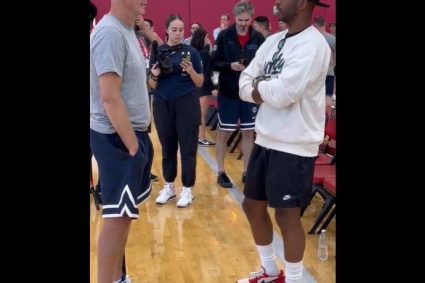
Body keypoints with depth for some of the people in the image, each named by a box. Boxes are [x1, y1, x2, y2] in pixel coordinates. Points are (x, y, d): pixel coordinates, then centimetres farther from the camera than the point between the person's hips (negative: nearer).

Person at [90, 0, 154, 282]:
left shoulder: (127, 31, 11)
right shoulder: (110, 33, -18)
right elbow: (110, 98, -24)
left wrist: (139, 139, 14)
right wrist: (132, 145, -19)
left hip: (132, 133, 9)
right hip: (117, 138, -9)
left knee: (124, 214, 16)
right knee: (117, 216, -2)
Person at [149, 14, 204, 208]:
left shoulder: (191, 52, -1)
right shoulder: (158, 52, 3)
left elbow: (200, 83, 1)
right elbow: (152, 85, 5)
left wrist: (191, 71, -18)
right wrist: (154, 74, -17)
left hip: (187, 105, -2)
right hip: (163, 105, 2)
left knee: (188, 148, 2)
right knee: (167, 147, 11)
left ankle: (187, 190, 11)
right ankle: (169, 187, 24)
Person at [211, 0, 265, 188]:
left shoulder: (258, 38, 0)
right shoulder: (224, 36, -4)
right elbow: (214, 63, -3)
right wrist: (230, 66, -19)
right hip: (228, 93, -2)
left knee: (249, 133, 9)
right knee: (223, 132, 6)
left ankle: (247, 172, 22)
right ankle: (221, 172, 19)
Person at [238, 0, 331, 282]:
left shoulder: (313, 44, -16)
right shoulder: (274, 40, 9)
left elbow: (282, 94, -25)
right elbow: (245, 84, 7)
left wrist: (259, 86, -6)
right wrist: (268, 91, -12)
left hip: (294, 146, -8)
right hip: (265, 140, 9)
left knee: (287, 215, 2)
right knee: (253, 205, 17)